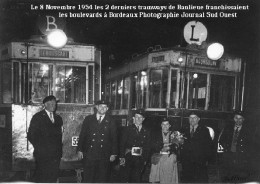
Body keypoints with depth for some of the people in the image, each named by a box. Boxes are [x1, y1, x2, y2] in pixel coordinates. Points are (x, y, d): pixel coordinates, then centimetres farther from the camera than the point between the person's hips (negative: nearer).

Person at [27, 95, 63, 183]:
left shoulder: (58, 118, 15)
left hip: (56, 154, 4)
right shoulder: (37, 117, 0)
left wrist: (59, 149, 8)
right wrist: (38, 147, -4)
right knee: (41, 178, -1)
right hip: (42, 154, -4)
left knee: (53, 178, 4)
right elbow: (31, 135, -1)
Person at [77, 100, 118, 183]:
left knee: (102, 179, 4)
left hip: (104, 156, 0)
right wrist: (80, 150, 1)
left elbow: (114, 139, 6)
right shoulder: (88, 119, 7)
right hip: (89, 154, 0)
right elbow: (82, 135, 7)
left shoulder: (110, 122, 6)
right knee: (88, 179, 1)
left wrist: (114, 154, 1)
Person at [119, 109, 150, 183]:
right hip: (129, 157, -2)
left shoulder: (146, 132, 11)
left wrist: (145, 159, 6)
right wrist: (122, 157, -9)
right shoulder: (128, 129, 4)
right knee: (127, 177, -3)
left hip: (140, 159, 2)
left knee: (137, 179, 2)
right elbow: (122, 144, -1)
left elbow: (147, 147, 12)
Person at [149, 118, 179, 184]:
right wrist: (163, 145, -12)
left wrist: (169, 147, -15)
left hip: (170, 158, 0)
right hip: (158, 158, 0)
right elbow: (153, 146, 0)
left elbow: (177, 147, 4)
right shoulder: (156, 134, 12)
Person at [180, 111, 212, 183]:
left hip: (199, 161, -2)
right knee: (186, 179, 3)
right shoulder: (184, 130, 14)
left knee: (201, 179, -4)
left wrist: (206, 158, -6)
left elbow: (209, 144, 2)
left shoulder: (204, 130, 6)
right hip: (186, 161, 3)